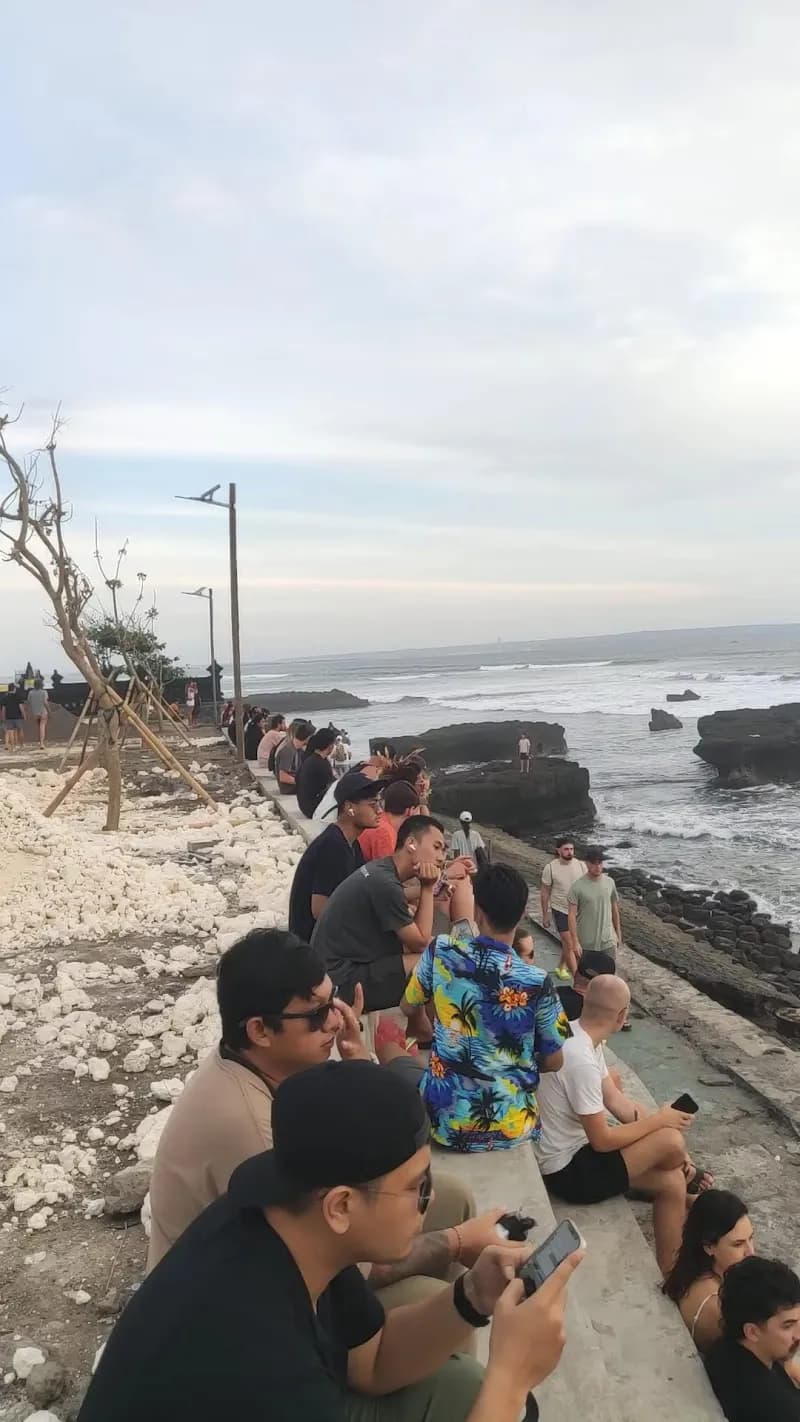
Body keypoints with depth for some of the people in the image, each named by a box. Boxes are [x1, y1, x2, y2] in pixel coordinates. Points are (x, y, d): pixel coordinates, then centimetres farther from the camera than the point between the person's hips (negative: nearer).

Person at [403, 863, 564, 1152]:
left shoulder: (441, 950, -13)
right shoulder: (536, 982, -19)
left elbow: (408, 1006, 6)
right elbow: (553, 1062, -5)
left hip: (443, 1119, 1)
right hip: (509, 1129, -1)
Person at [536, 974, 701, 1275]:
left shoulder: (578, 1036, 0)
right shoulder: (580, 1059, -31)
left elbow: (615, 1100, 7)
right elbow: (603, 1140, -23)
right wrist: (659, 1120, -10)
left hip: (574, 1152, 9)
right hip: (568, 1171, -9)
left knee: (671, 1182, 4)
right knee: (671, 1141, -16)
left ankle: (670, 1274, 17)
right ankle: (690, 1177, 18)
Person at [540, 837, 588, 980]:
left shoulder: (581, 865, -7)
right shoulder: (550, 868, -13)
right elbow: (545, 893, -4)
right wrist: (545, 914, 0)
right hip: (560, 910, -3)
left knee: (569, 942, 19)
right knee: (569, 945, -6)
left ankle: (561, 968, 40)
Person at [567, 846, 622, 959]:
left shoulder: (610, 882, 2)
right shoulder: (577, 887, -13)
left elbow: (614, 910, 12)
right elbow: (572, 915, -13)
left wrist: (618, 934, 14)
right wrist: (575, 942, -17)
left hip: (608, 941, 4)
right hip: (586, 944, -4)